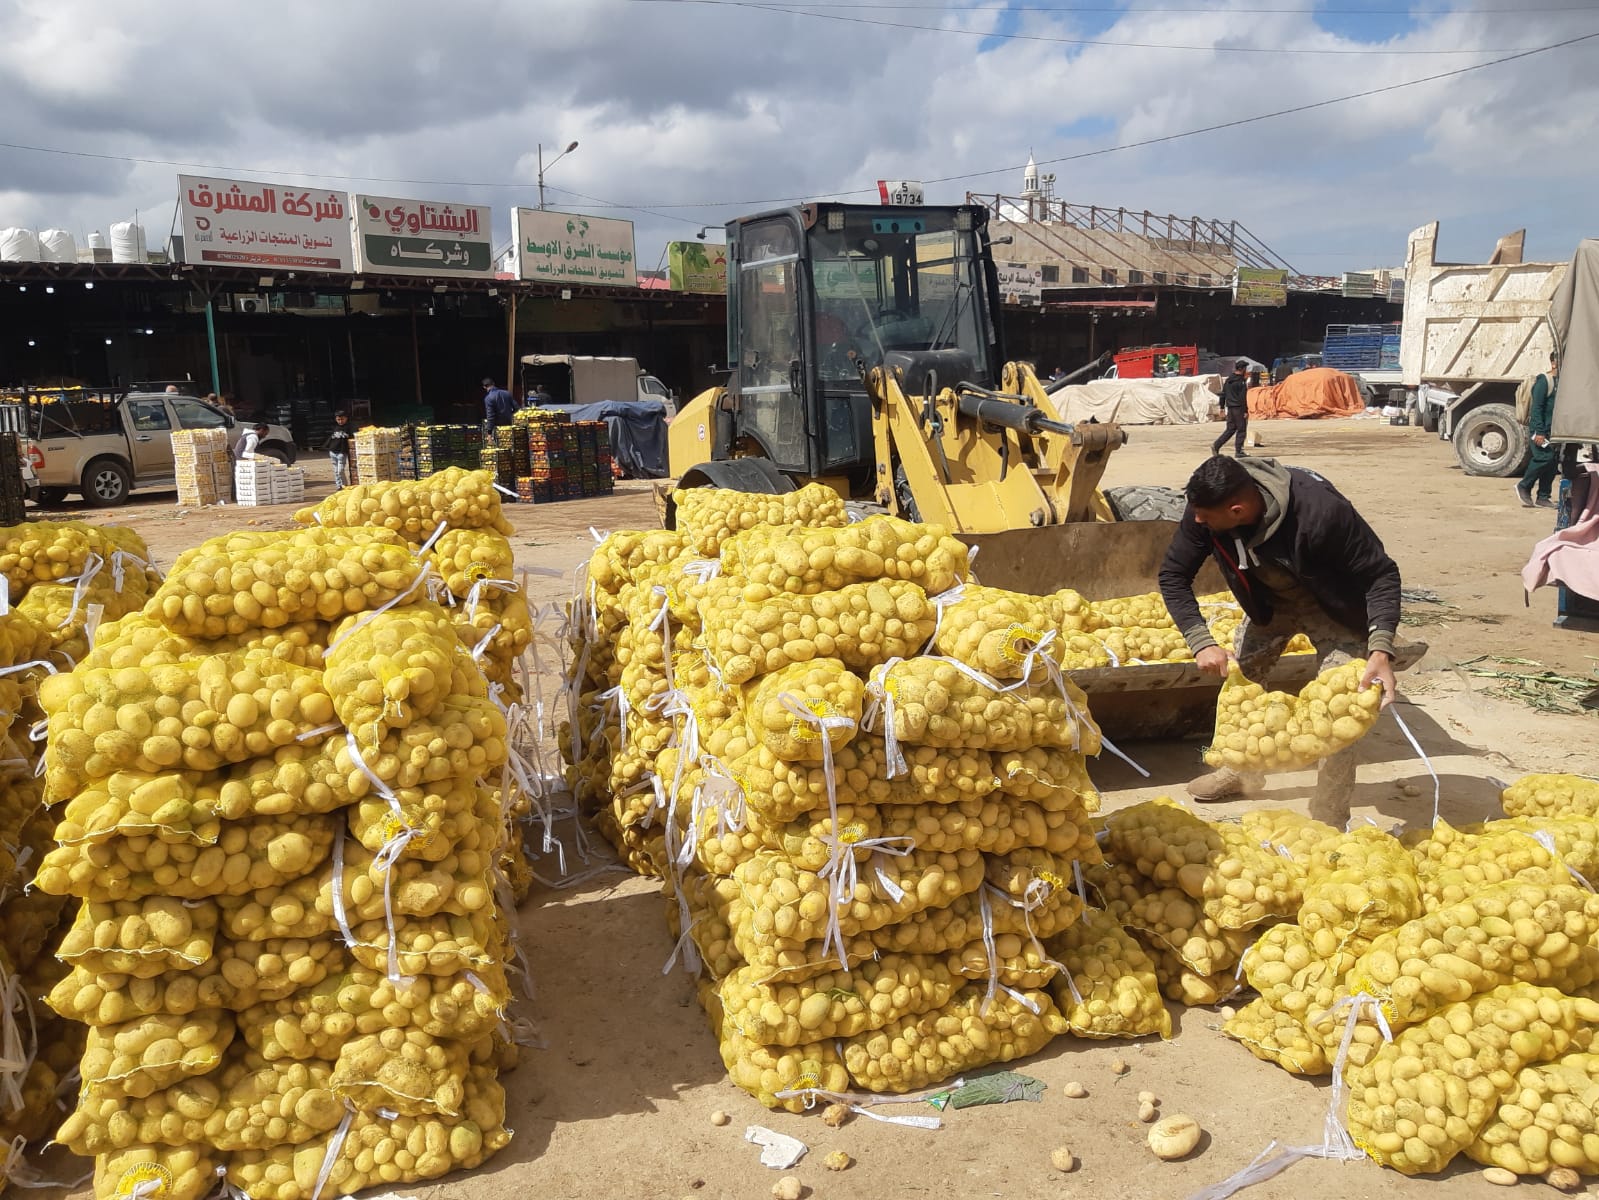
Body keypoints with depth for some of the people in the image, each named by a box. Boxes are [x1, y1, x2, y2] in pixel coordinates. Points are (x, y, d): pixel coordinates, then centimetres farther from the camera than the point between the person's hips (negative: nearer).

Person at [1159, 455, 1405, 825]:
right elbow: (1173, 575, -18)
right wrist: (1201, 642, -31)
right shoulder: (1206, 508, -27)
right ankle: (1239, 769, 37)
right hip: (1268, 602, 5)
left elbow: (1381, 574, -31)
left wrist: (1381, 650, -43)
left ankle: (1328, 823, 1)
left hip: (1333, 607, -5)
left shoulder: (1320, 511, -41)